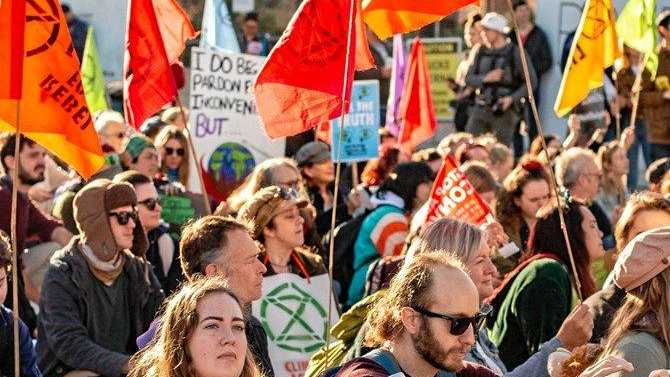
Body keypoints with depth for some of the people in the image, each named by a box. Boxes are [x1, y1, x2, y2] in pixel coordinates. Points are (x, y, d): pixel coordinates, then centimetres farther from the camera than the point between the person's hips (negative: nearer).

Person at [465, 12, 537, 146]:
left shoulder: (515, 53, -6)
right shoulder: (482, 52, 8)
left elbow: (531, 81, -6)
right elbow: (469, 79, 6)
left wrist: (513, 98, -17)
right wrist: (486, 78, -14)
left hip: (504, 111, -5)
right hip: (481, 108, 5)